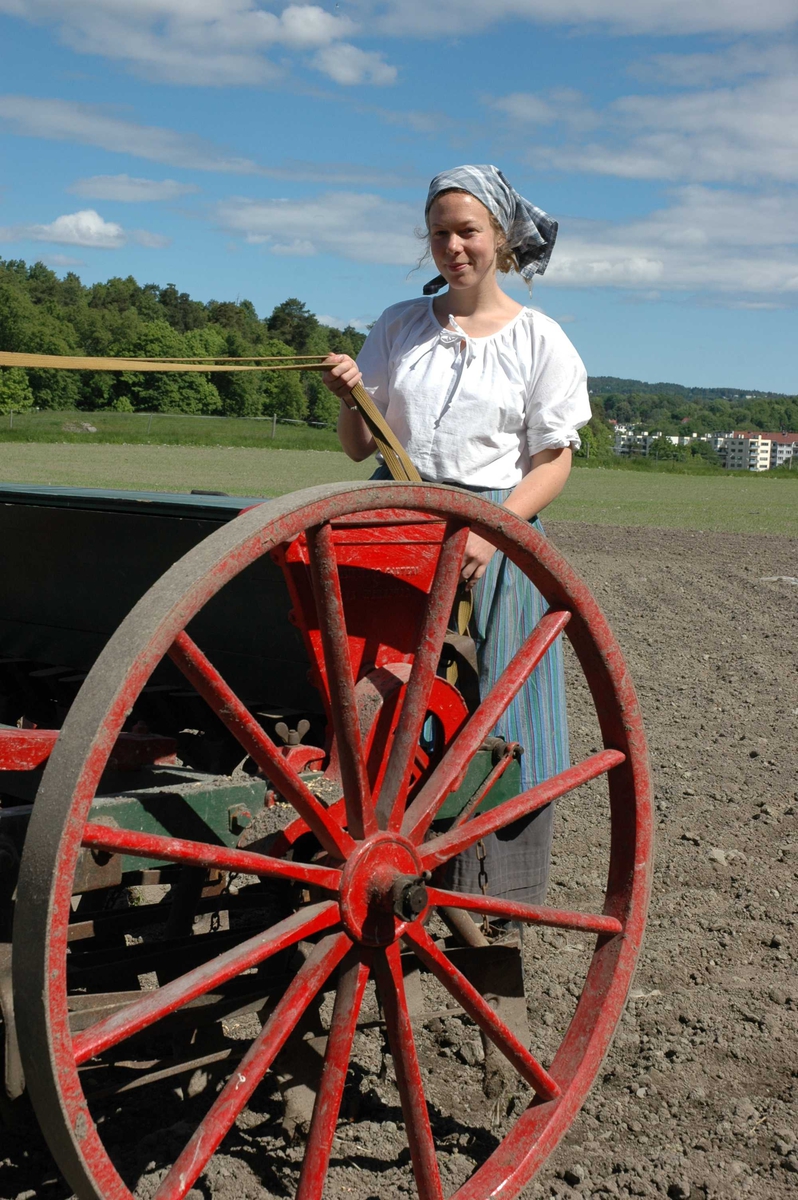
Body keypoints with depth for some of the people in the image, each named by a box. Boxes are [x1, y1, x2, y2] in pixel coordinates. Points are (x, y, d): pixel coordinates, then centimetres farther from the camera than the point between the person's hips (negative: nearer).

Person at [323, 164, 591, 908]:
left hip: (494, 537, -3)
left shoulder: (539, 339, 2)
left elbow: (554, 461, -2)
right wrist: (350, 399, -9)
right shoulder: (399, 325, 10)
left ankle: (486, 898, 11)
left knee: (484, 712, 0)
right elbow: (360, 448, 12)